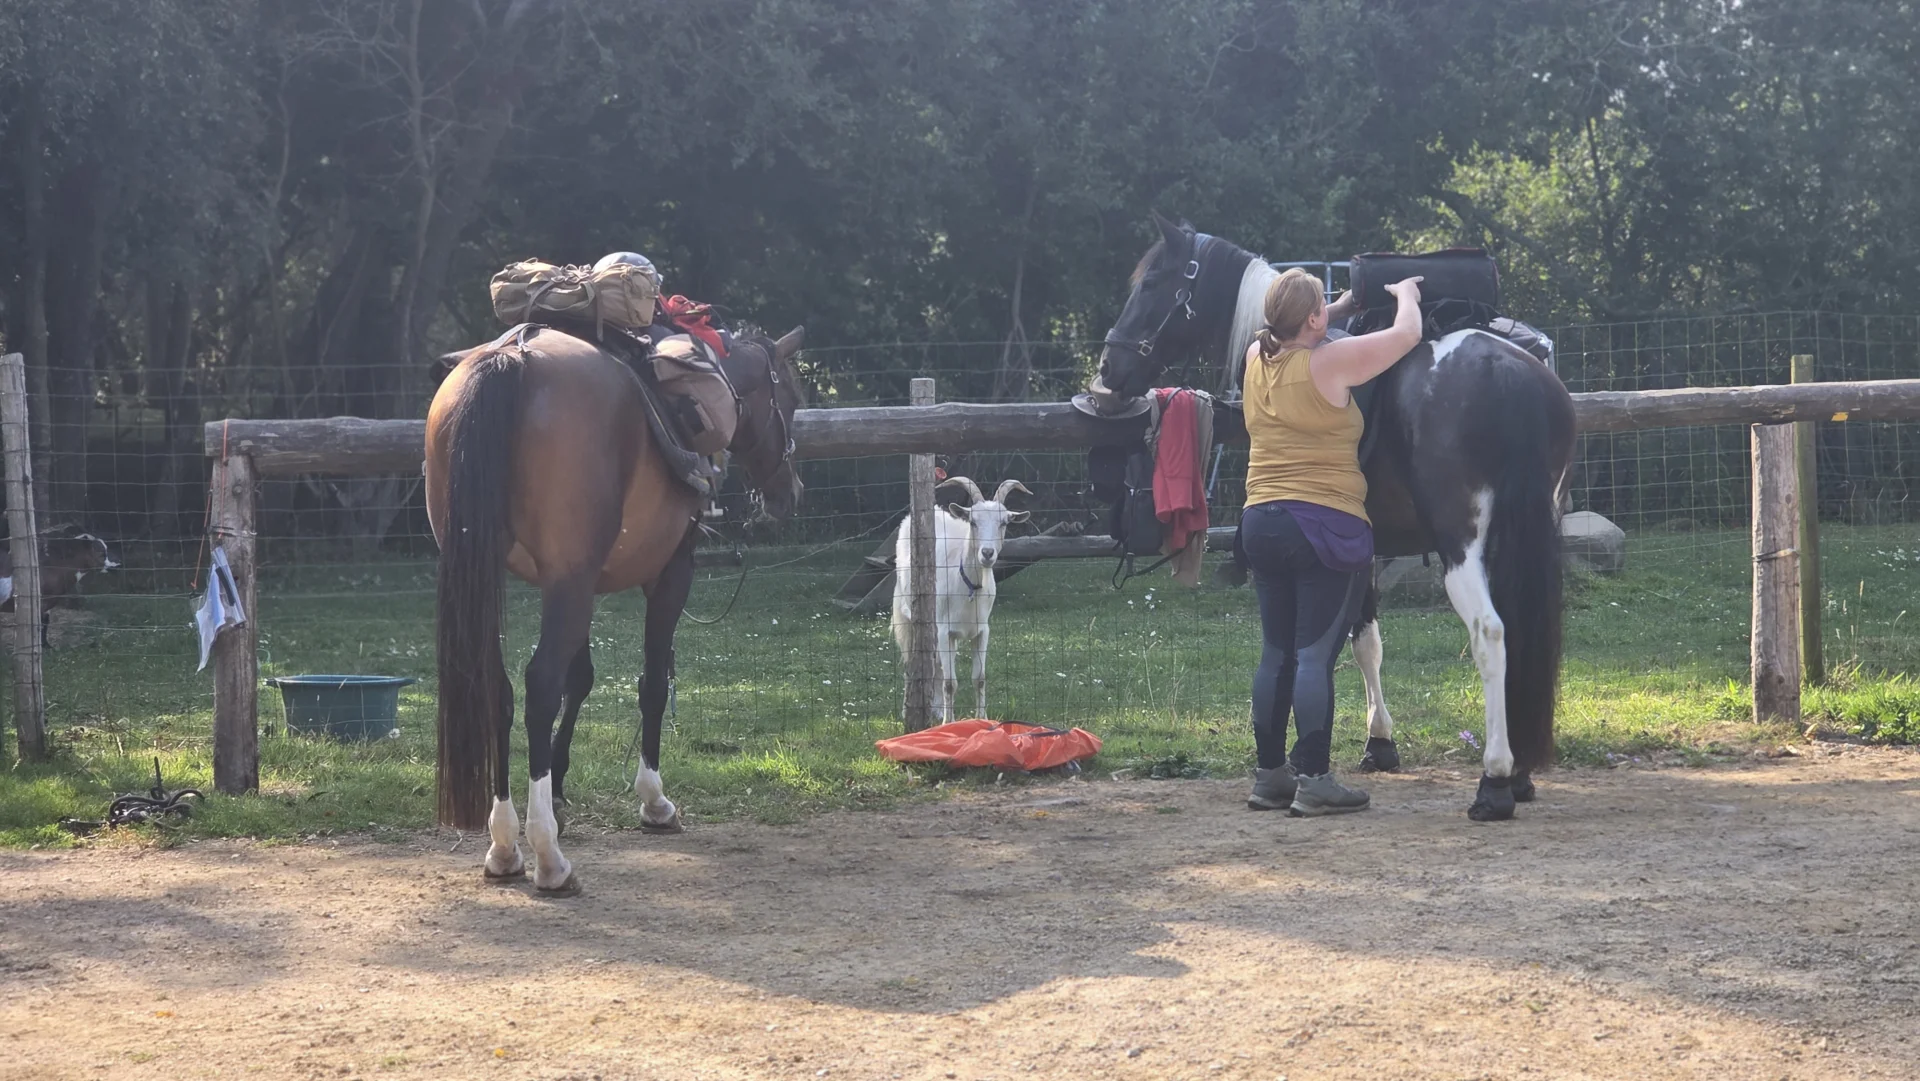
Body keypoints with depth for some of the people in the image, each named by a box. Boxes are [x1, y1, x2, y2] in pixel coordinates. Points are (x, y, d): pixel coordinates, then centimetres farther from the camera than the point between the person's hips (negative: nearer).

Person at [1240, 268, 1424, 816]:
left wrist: (1344, 306, 31)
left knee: (1276, 653, 12)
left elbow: (1293, 334, 31)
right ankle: (1314, 781, -7)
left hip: (1260, 523, 7)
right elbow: (1406, 334, -3)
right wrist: (1406, 295, 16)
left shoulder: (1258, 359, 7)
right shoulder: (1329, 364, -12)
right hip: (1325, 525, -7)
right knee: (1316, 655, -6)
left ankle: (1269, 775, 16)